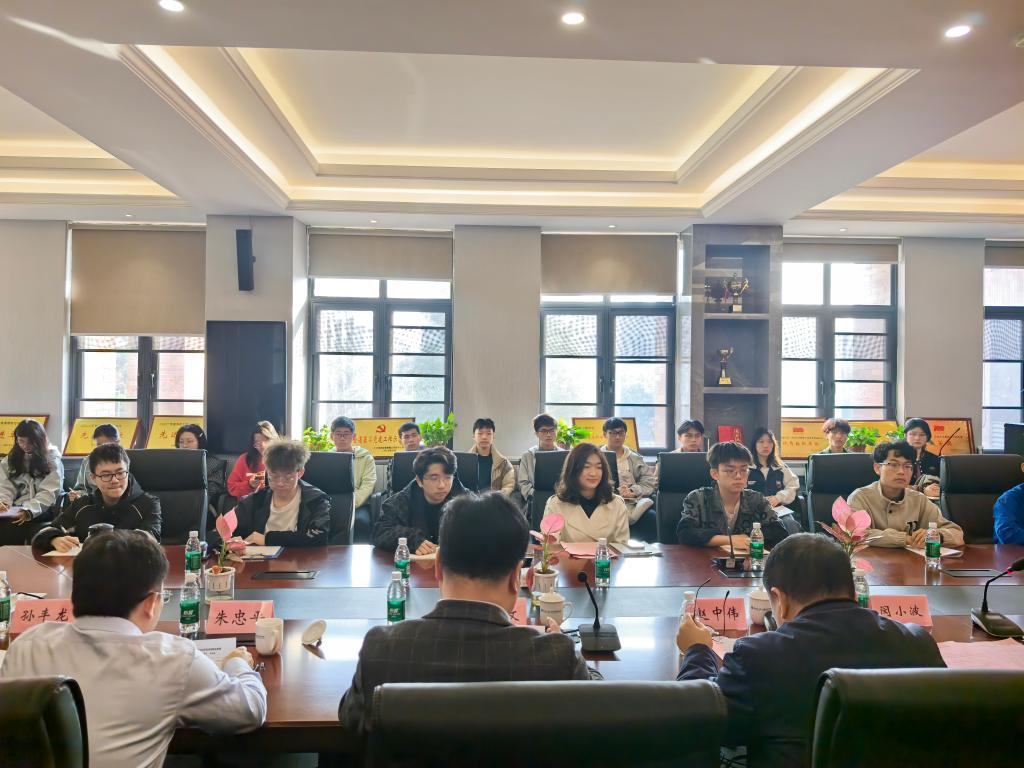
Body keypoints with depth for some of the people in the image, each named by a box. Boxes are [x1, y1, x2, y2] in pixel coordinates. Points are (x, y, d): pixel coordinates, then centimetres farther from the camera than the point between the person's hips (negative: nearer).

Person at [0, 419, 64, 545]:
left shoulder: (52, 460, 1)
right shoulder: (10, 459, 15)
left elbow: (48, 493, -8)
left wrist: (29, 510, -24)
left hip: (40, 510, -3)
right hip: (15, 510, 3)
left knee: (11, 526, -31)